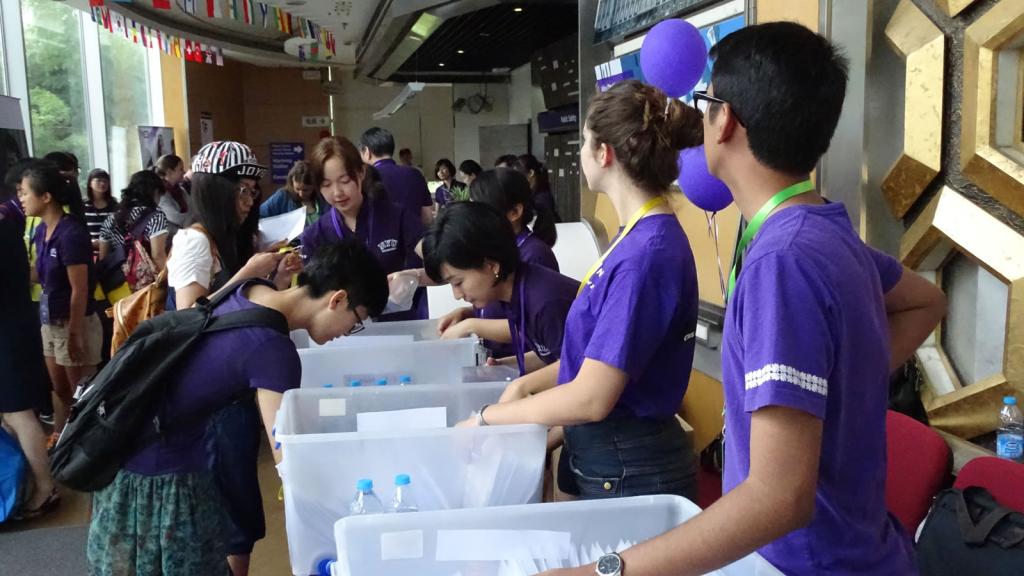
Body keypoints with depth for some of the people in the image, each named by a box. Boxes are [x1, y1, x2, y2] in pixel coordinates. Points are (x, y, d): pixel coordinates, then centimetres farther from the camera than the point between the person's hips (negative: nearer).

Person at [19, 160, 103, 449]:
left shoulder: (71, 233, -20)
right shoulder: (42, 230, 4)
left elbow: (79, 290, -19)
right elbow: (40, 275, 10)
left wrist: (75, 334, -17)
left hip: (74, 324, -8)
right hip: (49, 322, 8)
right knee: (59, 387, 22)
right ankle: (60, 435, 37)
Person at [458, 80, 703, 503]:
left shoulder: (647, 253, -25)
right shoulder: (639, 237, 3)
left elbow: (590, 399, -24)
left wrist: (487, 417, -13)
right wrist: (526, 384, 1)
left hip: (629, 475, -8)